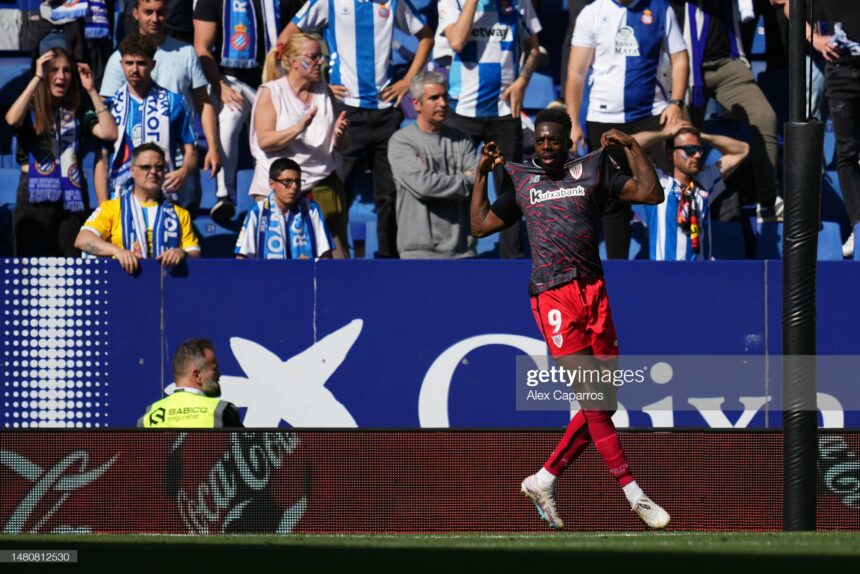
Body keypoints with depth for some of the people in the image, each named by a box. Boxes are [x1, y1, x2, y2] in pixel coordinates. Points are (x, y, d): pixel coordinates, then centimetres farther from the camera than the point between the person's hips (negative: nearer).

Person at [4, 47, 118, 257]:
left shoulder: (78, 111, 13)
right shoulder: (31, 108, 5)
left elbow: (109, 133, -1)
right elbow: (12, 120, -19)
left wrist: (91, 90, 0)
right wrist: (37, 77, -15)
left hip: (72, 198, 3)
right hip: (36, 197, -3)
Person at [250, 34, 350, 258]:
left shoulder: (324, 93, 14)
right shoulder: (271, 92, 0)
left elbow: (340, 146, 17)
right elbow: (264, 140, -12)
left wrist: (339, 134, -7)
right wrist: (298, 129, -25)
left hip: (323, 183, 4)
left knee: (336, 253, -3)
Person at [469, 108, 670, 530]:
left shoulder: (593, 170, 13)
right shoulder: (520, 180, 16)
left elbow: (651, 194, 7)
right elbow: (480, 226, 22)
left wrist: (631, 147, 0)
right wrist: (482, 175, 13)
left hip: (594, 290, 3)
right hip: (552, 296, -3)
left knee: (603, 404, 3)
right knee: (593, 400, -10)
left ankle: (544, 480, 16)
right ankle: (633, 494, -10)